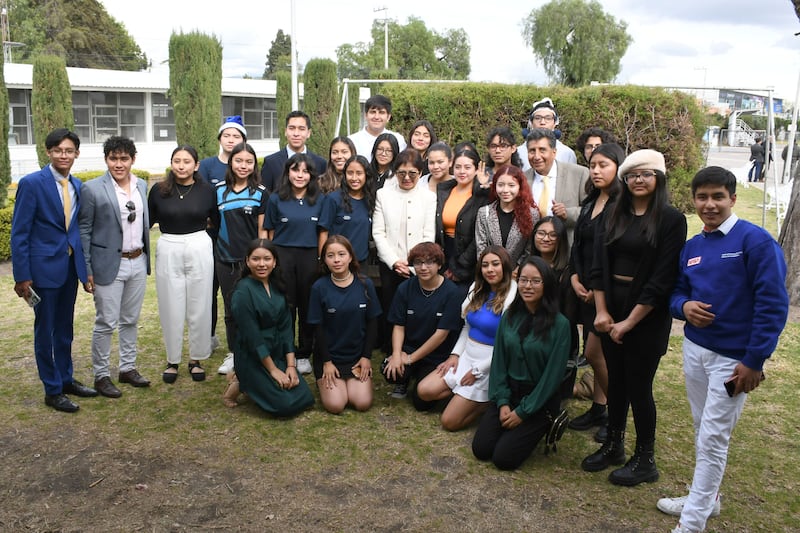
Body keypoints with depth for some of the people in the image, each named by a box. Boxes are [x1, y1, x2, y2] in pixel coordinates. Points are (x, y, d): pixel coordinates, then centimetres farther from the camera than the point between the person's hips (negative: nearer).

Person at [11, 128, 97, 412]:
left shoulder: (77, 185, 7)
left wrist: (85, 266, 6)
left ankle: (66, 379, 31)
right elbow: (19, 233, -11)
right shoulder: (31, 183, -11)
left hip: (71, 266, 6)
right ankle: (52, 390, 17)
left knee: (65, 327, 17)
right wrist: (22, 276, -15)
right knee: (45, 329, 6)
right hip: (44, 267, -6)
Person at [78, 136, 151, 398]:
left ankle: (128, 368, 28)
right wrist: (87, 270, -10)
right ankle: (101, 375, 16)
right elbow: (84, 231, -7)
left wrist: (146, 256, 12)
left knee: (130, 320, 15)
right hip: (109, 265, -5)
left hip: (138, 263, 5)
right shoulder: (92, 189, -10)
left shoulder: (141, 185, 7)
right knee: (106, 323, 2)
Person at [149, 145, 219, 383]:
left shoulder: (206, 190, -1)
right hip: (168, 251, 0)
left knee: (199, 308, 7)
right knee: (171, 309, 7)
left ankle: (196, 359, 22)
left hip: (199, 250, 0)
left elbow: (217, 222, 11)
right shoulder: (158, 190, 0)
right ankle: (172, 360, 22)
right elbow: (148, 221, 6)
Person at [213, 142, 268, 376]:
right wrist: (214, 249, 6)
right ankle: (232, 354, 23)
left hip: (250, 258, -3)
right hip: (225, 258, 3)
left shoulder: (260, 192, 0)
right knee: (230, 308, 11)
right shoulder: (219, 190, 6)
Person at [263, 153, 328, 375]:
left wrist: (322, 262, 0)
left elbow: (323, 233, 5)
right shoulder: (276, 199, 2)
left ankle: (304, 355, 20)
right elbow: (270, 232, 4)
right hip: (283, 256, -1)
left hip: (310, 257, 1)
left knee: (307, 307, 7)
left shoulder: (318, 201, 4)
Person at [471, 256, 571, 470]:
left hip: (540, 400, -4)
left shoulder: (559, 324, -15)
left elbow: (553, 375, -14)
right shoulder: (510, 316, 0)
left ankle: (544, 425, 13)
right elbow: (499, 362, 2)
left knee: (503, 458, -11)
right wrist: (502, 402, -8)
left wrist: (523, 412, -12)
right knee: (480, 449, -5)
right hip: (508, 392, 4)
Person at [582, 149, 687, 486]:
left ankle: (645, 459, 19)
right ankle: (613, 445, 30)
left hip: (647, 315, -5)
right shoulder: (614, 217, 8)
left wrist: (629, 322, -15)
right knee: (616, 380, 14)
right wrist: (602, 311, -6)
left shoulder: (671, 220, -9)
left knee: (638, 386, 2)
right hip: (611, 310, 5)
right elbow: (598, 265, 4)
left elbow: (662, 279, -14)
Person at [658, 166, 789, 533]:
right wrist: (684, 306, -10)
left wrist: (754, 361, -16)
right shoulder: (691, 247, 7)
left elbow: (773, 304, -15)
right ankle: (705, 497, 35)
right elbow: (677, 292, 15)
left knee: (713, 439, 1)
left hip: (733, 359, -6)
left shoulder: (755, 240, -13)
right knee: (703, 431, 18)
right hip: (694, 349, 6)